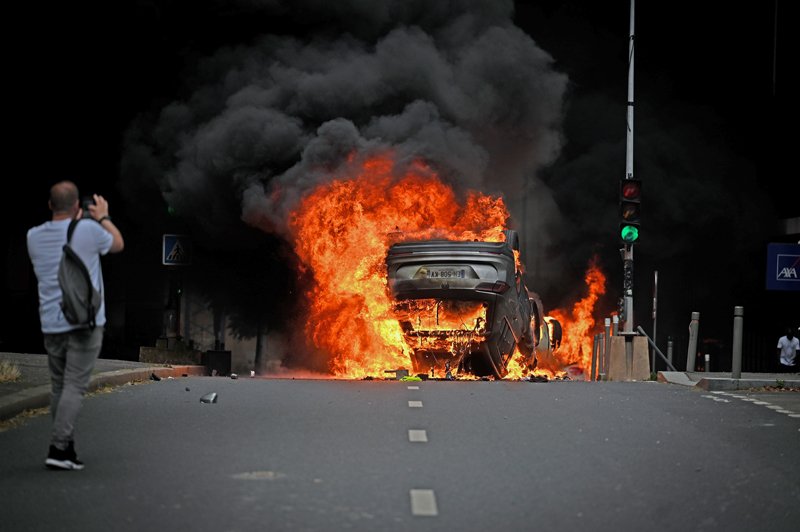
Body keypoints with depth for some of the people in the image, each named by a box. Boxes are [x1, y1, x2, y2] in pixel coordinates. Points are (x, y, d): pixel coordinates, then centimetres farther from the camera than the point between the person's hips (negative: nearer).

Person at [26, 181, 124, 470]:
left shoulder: (34, 236, 4)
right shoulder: (88, 230, -10)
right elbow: (118, 244, 10)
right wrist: (103, 217, 24)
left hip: (51, 324, 5)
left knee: (59, 386, 13)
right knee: (74, 386, -7)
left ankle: (67, 448, 16)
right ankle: (58, 448, -16)